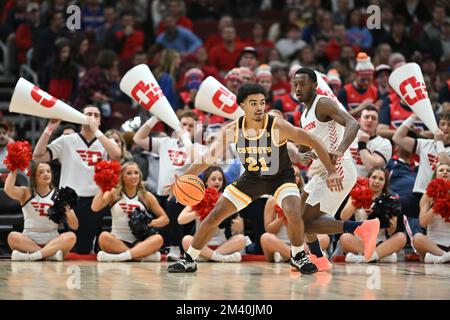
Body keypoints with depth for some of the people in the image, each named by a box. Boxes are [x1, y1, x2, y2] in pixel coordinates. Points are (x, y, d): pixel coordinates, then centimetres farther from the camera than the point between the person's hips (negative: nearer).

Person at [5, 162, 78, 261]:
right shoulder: (26, 193, 7)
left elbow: (74, 226, 2)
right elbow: (8, 189, -16)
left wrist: (68, 211, -16)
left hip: (53, 243, 1)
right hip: (28, 242, -1)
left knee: (71, 236, -28)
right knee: (13, 237, -30)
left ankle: (31, 256, -39)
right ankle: (51, 254, -35)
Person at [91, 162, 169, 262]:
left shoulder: (146, 196, 9)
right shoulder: (113, 194, 7)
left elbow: (165, 219, 10)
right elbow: (95, 208, -8)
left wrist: (151, 223, -10)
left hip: (139, 242, 1)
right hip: (118, 241, -1)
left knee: (158, 239, -30)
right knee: (104, 237, -34)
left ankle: (120, 257, -43)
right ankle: (144, 255, -36)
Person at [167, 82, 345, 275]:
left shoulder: (278, 127, -27)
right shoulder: (232, 130, -17)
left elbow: (314, 143, -21)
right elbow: (208, 158, -8)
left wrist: (331, 171, -26)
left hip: (280, 177, -3)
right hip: (251, 178, 3)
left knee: (293, 214, -30)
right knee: (214, 216, -3)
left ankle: (298, 257, -2)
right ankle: (189, 260, 13)